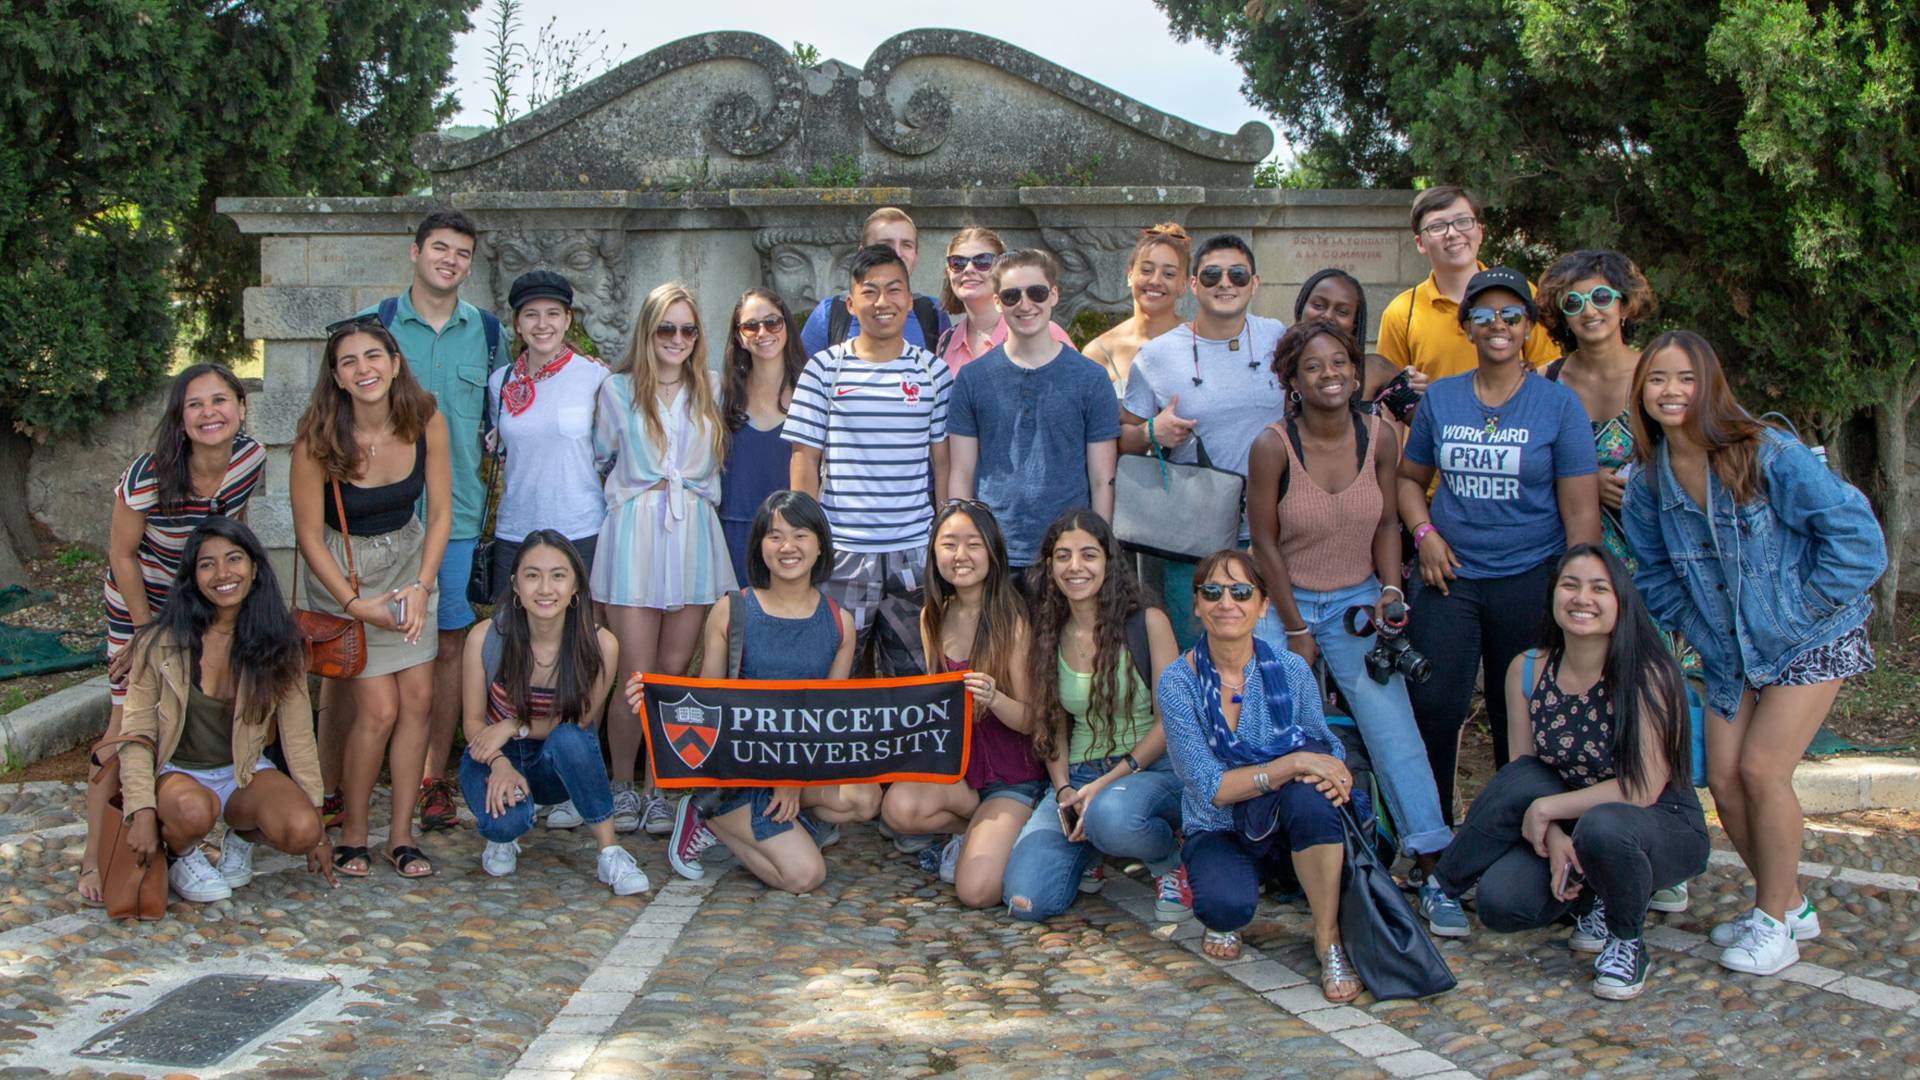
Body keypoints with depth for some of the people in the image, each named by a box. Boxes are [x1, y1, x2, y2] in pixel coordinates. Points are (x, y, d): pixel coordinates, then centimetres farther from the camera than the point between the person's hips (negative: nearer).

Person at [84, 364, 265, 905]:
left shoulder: (251, 456, -17)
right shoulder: (146, 478, -31)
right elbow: (122, 556, -17)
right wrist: (146, 634, -12)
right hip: (140, 601, -5)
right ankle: (95, 855, 5)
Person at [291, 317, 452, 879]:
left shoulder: (426, 423, -14)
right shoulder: (318, 440, -22)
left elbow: (440, 512, -3)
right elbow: (309, 536, -13)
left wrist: (422, 586, -12)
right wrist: (357, 605, -16)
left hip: (409, 558, 3)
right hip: (342, 570, -3)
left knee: (418, 697, -2)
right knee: (379, 709, -8)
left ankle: (401, 835, 11)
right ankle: (351, 833, 12)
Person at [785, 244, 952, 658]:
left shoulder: (933, 372, 6)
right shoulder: (825, 368, 1)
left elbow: (942, 462, 8)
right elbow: (805, 459, 2)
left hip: (915, 549, 1)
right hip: (842, 549, -1)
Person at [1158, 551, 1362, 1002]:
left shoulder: (1291, 669, -6)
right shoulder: (1177, 682, -13)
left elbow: (1328, 747, 3)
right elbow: (1210, 789, -18)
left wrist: (1338, 772, -22)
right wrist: (1295, 763, -29)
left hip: (1288, 826, 2)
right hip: (1218, 833, -1)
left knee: (1310, 788, -33)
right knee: (1227, 905, -34)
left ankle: (1328, 939, -17)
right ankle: (1222, 921, 7)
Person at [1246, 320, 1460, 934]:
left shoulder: (1380, 437, -4)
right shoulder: (1273, 447, -14)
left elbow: (1386, 522, 6)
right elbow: (1265, 542, -8)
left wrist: (1389, 592, -8)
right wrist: (1296, 630, -7)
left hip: (1357, 603, 2)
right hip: (1286, 604, -2)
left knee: (1393, 727, -10)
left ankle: (1437, 872, -9)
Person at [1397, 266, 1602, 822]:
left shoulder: (1558, 405, -1)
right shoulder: (1439, 398, 7)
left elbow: (1580, 509, -3)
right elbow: (1410, 478, 18)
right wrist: (1424, 532, -1)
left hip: (1529, 579, -2)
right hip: (1450, 574, 2)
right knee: (1432, 704, -4)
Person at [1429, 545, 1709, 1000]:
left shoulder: (1647, 675, -20)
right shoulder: (1527, 671, -6)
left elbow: (1643, 789, -23)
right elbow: (1519, 783, -4)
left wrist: (1547, 808, -21)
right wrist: (1553, 837, -21)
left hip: (1666, 828, -3)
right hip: (1568, 828, 3)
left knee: (1602, 826, -39)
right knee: (1499, 904, -27)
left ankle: (1628, 940, -9)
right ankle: (1591, 899, 7)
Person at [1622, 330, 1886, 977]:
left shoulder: (1768, 454, -21)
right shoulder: (1649, 482, -4)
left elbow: (1854, 532, -19)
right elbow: (1657, 577, 10)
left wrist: (1802, 608, -16)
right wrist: (1700, 631, 1)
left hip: (1809, 643, -5)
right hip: (1729, 653, 5)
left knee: (1761, 768, -14)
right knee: (1723, 777, -1)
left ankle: (1775, 920, 5)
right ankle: (1789, 904, 22)